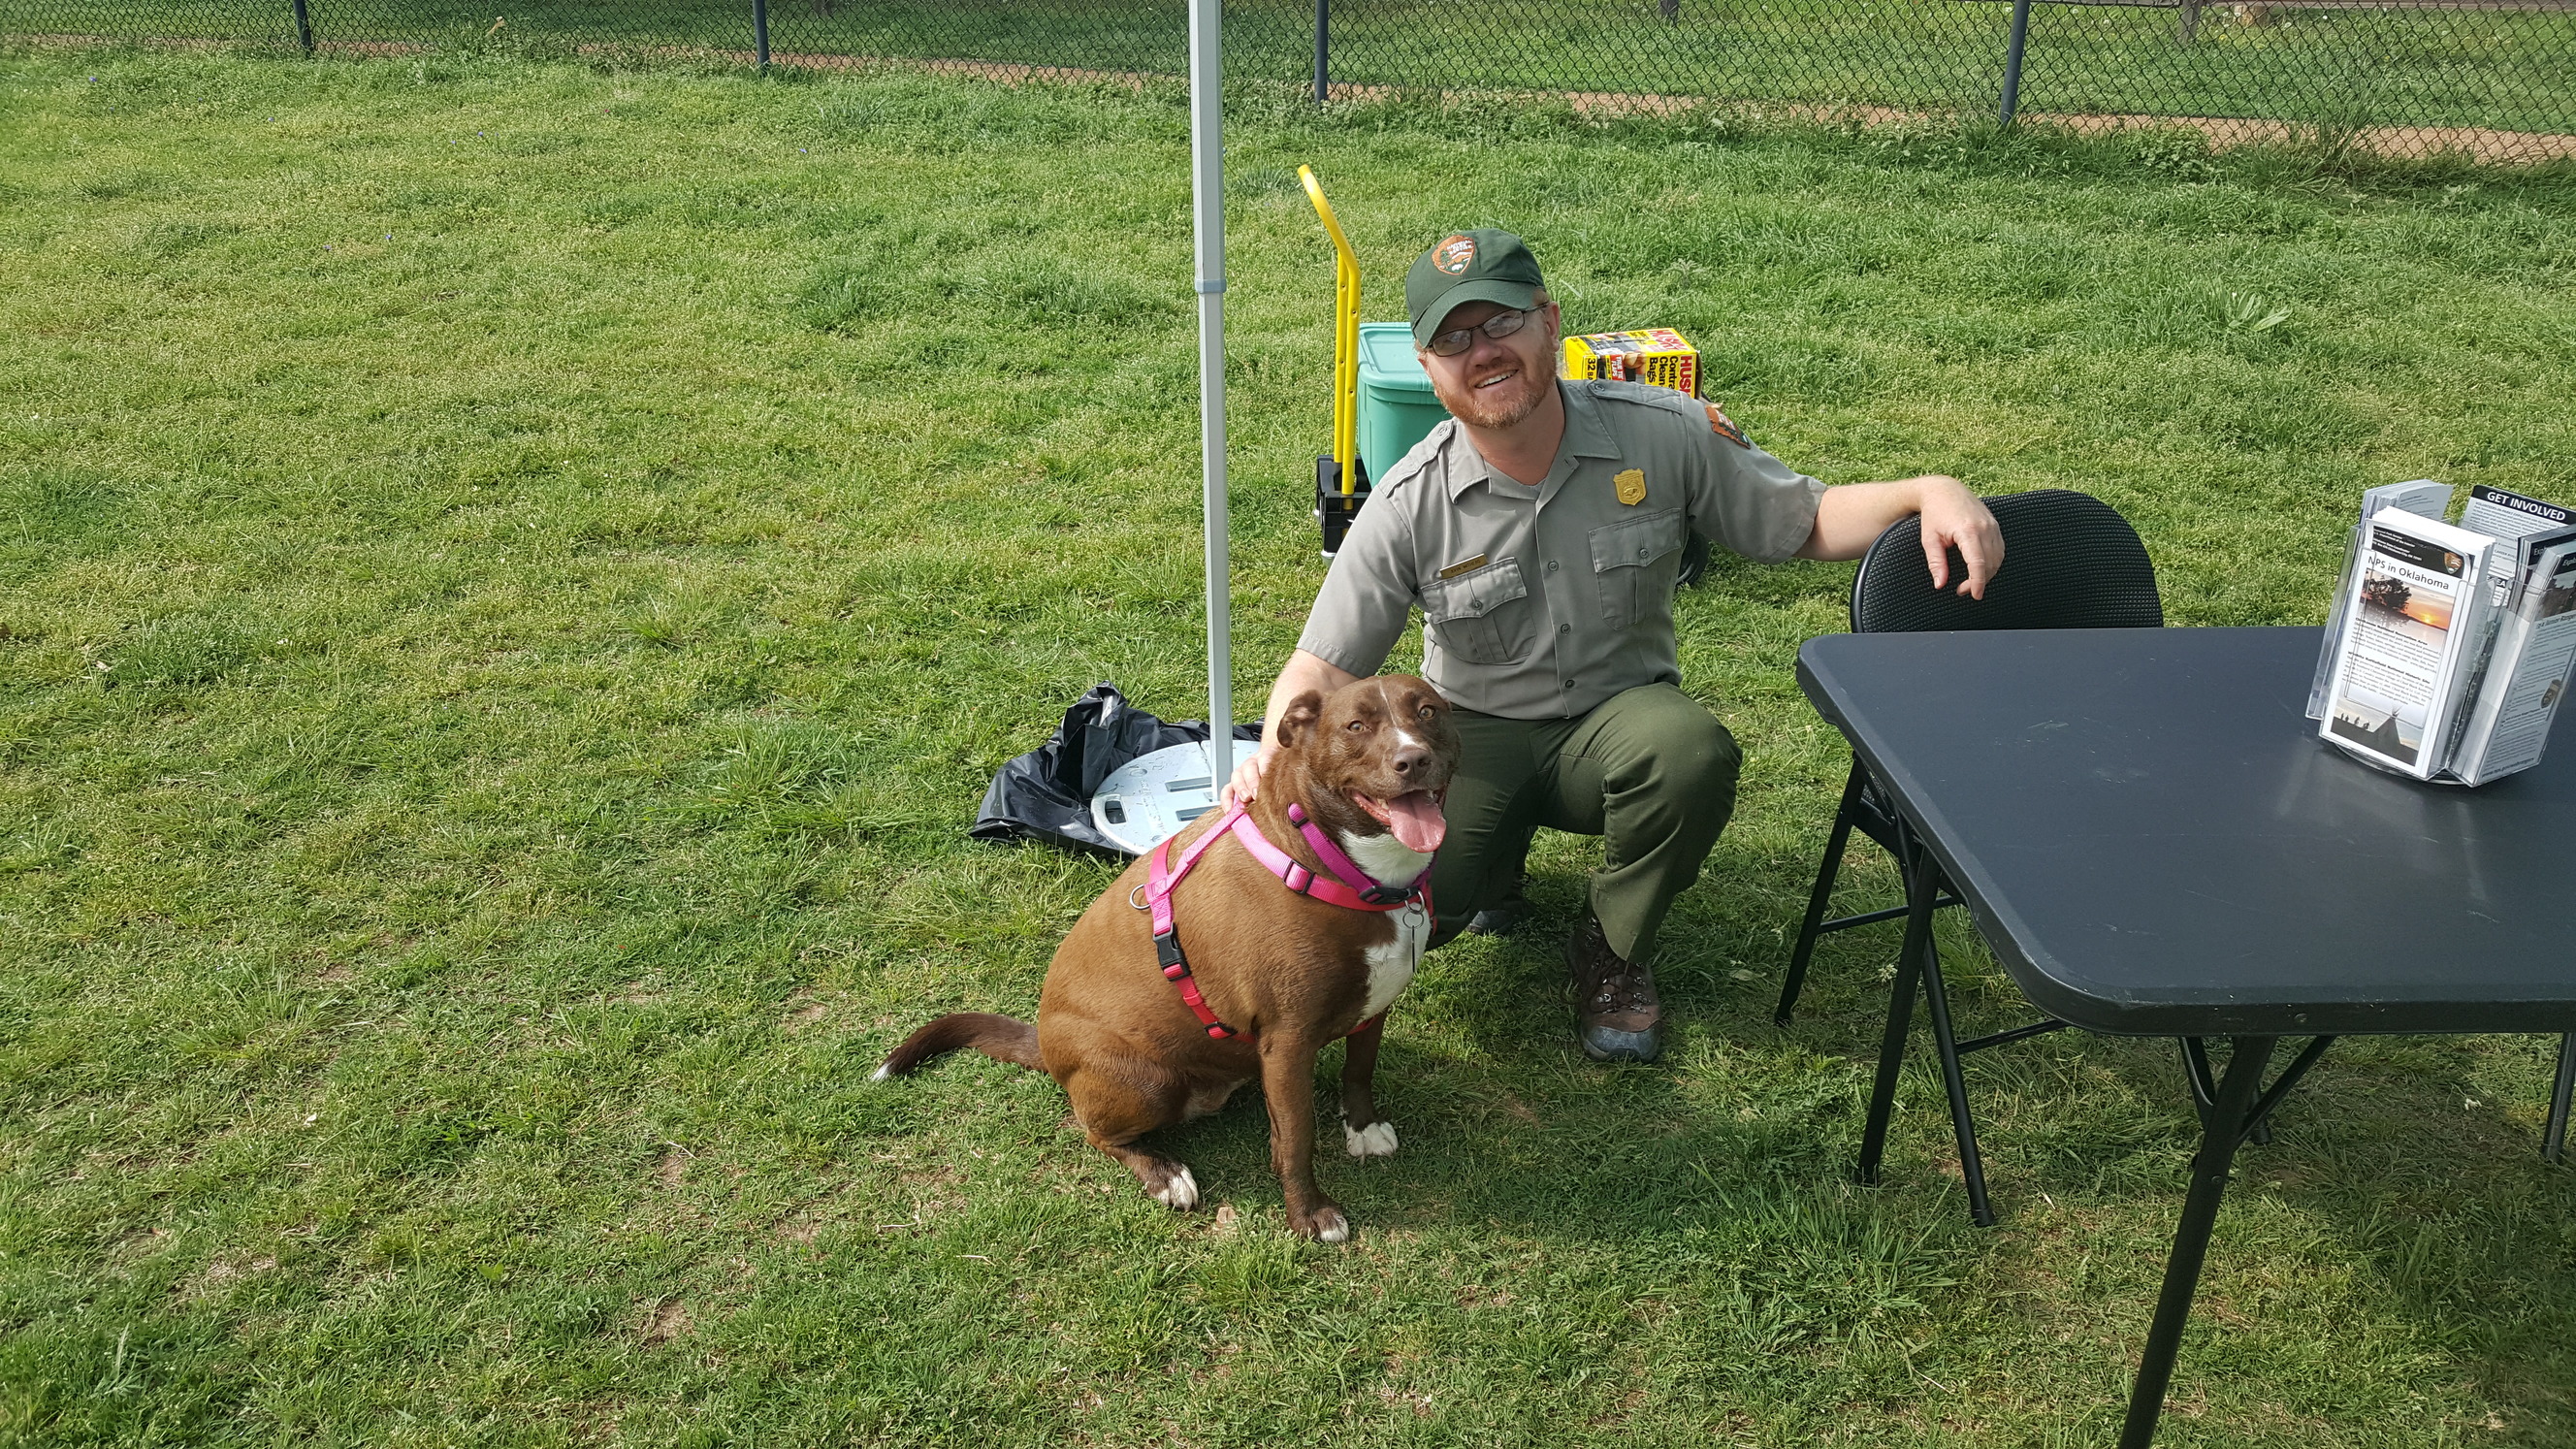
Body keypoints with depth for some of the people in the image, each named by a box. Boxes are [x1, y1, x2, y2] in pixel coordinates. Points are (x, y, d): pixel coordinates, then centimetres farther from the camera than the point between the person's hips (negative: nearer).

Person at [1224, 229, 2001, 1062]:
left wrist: (1929, 492, -22)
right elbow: (1324, 670, -12)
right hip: (1475, 733, 0)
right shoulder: (1409, 507, -14)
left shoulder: (1664, 435, -12)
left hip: (1620, 711, 0)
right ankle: (1500, 855, 15)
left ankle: (1614, 952, -5)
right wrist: (1278, 757, -35)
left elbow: (1807, 522, -2)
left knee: (1693, 751, -36)